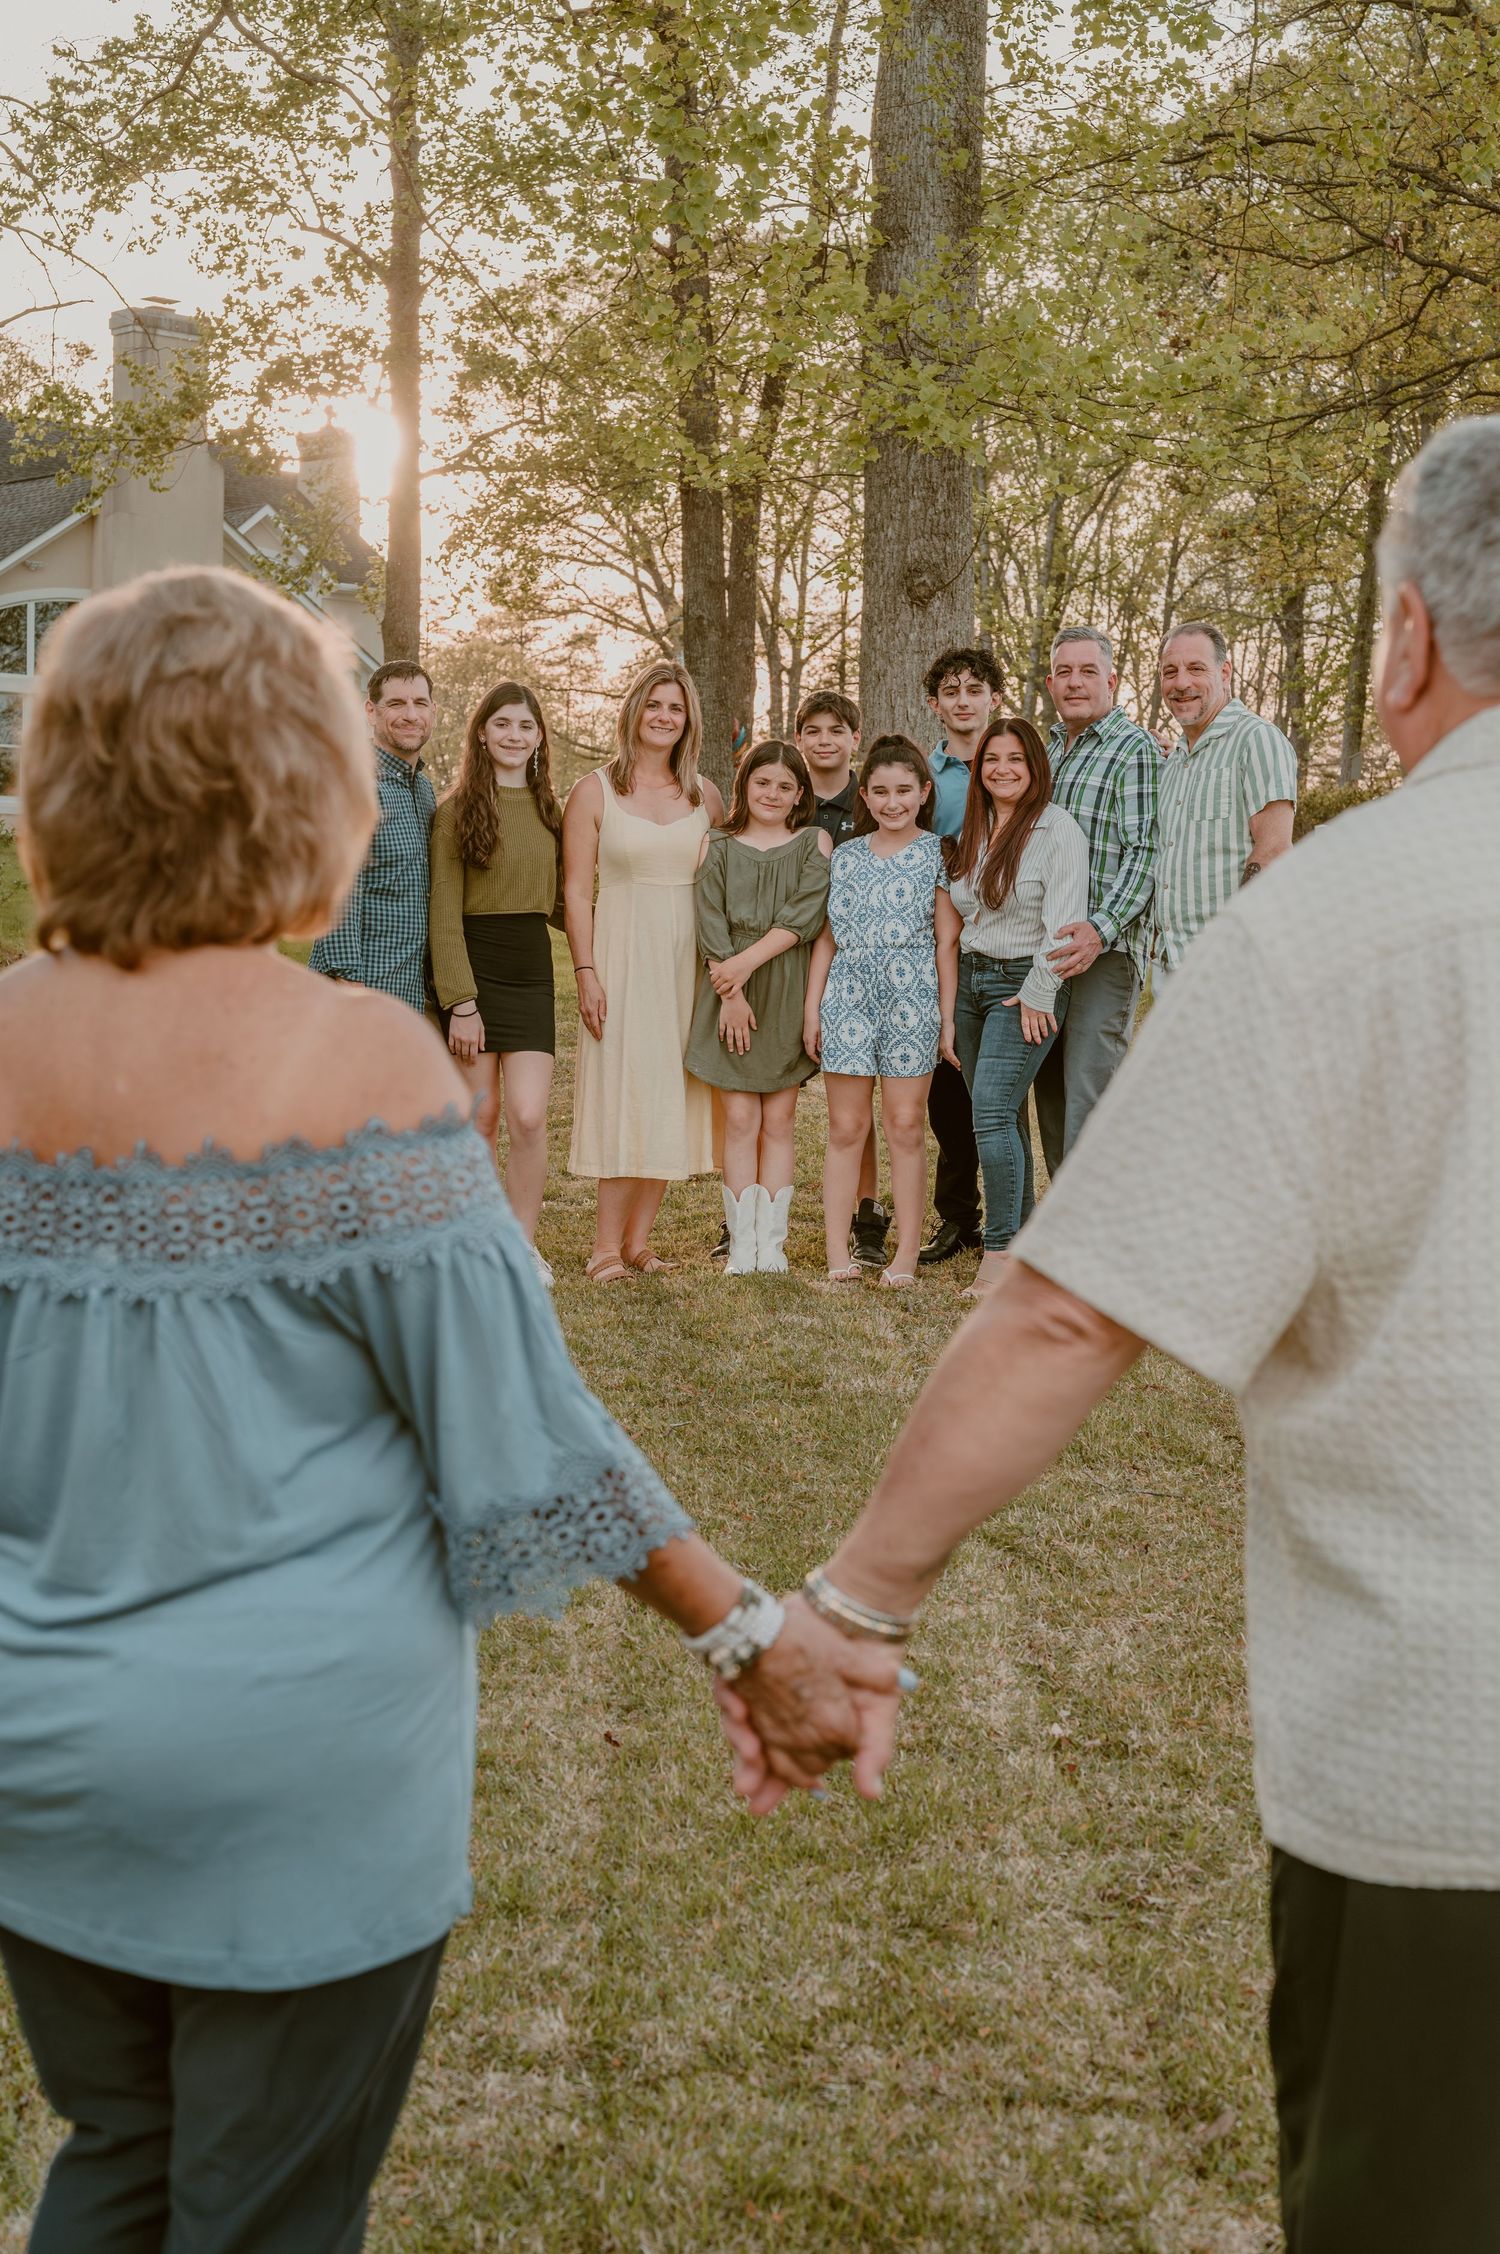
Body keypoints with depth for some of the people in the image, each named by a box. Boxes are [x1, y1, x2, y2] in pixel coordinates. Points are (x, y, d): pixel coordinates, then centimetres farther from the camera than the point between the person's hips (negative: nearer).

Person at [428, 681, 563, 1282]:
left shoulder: (549, 810, 11)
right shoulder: (456, 809, -3)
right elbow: (444, 916, -7)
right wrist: (460, 1001, -13)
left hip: (532, 973, 3)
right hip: (472, 970, -3)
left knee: (528, 1119, -6)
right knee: (480, 1118, 2)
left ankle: (522, 1245, 9)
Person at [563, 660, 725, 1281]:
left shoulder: (703, 794, 11)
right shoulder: (594, 791, 2)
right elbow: (576, 890, -2)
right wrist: (585, 972, -11)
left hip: (688, 961, 4)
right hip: (623, 955, -3)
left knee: (669, 1098, 4)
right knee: (626, 1091, -8)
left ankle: (637, 1239, 11)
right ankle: (607, 1246, -3)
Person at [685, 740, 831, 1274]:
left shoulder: (814, 843, 6)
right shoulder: (718, 845, 8)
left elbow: (805, 914, -7)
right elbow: (710, 924, -1)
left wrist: (748, 961, -16)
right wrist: (730, 992, -11)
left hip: (788, 991, 0)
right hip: (730, 997, 0)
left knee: (779, 1120, 3)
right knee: (740, 1119, -1)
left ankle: (771, 1242, 6)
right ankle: (740, 1245, 2)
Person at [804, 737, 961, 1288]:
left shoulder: (936, 854, 2)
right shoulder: (846, 856, 10)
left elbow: (947, 940, 1)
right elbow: (828, 937, 13)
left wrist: (947, 1014, -4)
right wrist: (812, 1008, 8)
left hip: (911, 1001, -2)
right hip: (849, 1000, 3)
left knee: (905, 1125, 0)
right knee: (845, 1127, 3)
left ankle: (906, 1257, 5)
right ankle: (838, 1256, 6)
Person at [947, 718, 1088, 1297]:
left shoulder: (1057, 831, -10)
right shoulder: (971, 832, 13)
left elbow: (1062, 923, -15)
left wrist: (1037, 994, -16)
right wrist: (953, 990, 13)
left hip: (1025, 987, -7)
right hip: (970, 981, 7)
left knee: (992, 1111, -16)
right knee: (1001, 1115, 9)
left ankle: (1000, 1252, -12)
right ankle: (1021, 1236, 15)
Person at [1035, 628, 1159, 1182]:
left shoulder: (1135, 749, -5)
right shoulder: (1047, 750, 19)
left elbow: (1145, 851, -15)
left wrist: (1100, 928, -27)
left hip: (1104, 949, -8)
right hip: (1043, 948, 8)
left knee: (1088, 1097, -12)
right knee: (1050, 1093, 11)